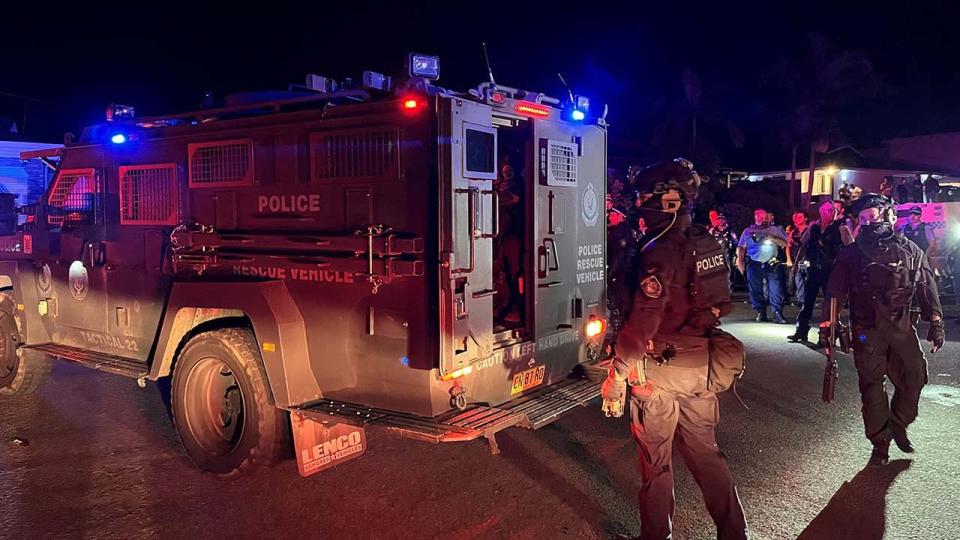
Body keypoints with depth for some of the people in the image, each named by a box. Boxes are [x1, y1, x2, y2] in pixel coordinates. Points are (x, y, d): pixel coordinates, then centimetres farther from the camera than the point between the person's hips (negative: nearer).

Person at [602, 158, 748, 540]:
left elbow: (643, 322, -24)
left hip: (661, 369, -7)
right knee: (705, 451, 20)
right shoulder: (708, 243, 3)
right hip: (701, 363, 7)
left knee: (656, 463, 10)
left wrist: (617, 375, -18)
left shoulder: (661, 252, -21)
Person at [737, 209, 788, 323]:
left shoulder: (774, 230, 13)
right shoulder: (748, 231, 13)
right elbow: (741, 248, 10)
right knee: (755, 289, 1)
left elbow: (785, 243, 6)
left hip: (772, 263, -1)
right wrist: (740, 261, -2)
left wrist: (772, 238, -10)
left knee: (775, 288, -8)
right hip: (754, 264, 1)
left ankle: (778, 313, -4)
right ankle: (761, 313, 10)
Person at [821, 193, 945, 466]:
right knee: (871, 385, 1)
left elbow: (928, 289, 9)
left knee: (914, 378, 0)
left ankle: (898, 426, 26)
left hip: (903, 327, 1)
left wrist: (936, 324, 6)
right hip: (867, 330, -1)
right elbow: (835, 292, 3)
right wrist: (827, 323, 0)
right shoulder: (852, 253, 3)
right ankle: (880, 442, 13)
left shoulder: (910, 250, 6)